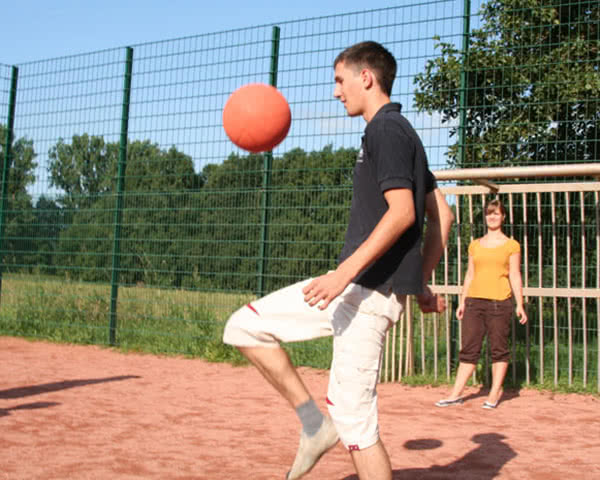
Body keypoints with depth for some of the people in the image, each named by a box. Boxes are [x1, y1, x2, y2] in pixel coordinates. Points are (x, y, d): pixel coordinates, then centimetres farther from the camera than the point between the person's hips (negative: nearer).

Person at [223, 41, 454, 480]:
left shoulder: (387, 130, -9)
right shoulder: (398, 132, 20)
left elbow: (402, 212, -22)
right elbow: (442, 215, 20)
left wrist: (346, 271, -27)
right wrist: (421, 283, 20)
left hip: (373, 289, -10)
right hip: (355, 284, 10)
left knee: (354, 418, -7)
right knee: (245, 325, 9)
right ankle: (315, 424, 9)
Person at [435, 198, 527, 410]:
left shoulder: (511, 245, 5)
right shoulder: (475, 245, 14)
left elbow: (515, 277, 3)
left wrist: (519, 305, -3)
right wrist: (462, 301, 12)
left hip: (499, 301, -3)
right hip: (474, 300, 3)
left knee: (498, 348, 2)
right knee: (469, 348, 4)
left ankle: (495, 393, 13)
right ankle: (456, 394, 6)